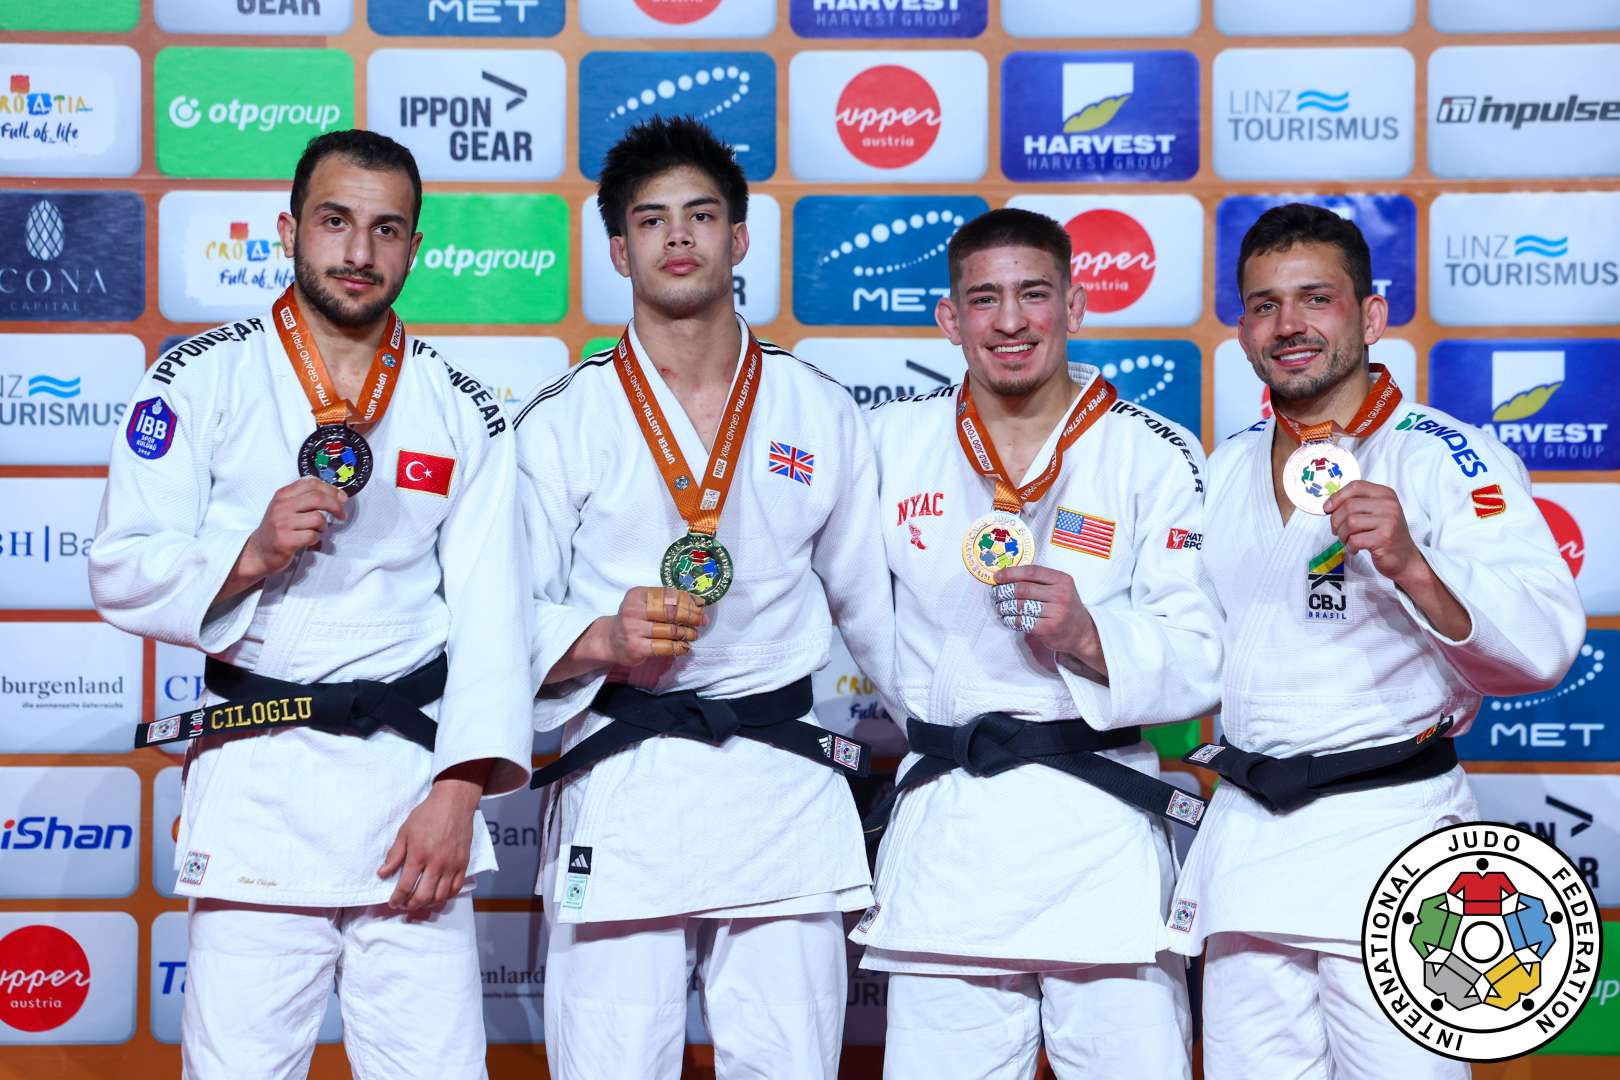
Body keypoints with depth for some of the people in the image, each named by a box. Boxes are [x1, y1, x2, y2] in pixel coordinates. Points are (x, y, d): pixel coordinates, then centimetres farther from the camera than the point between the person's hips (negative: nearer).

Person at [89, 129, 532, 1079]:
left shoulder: (463, 413, 10)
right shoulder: (201, 381, 6)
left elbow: (491, 615, 3)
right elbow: (121, 574, 3)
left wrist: (459, 790, -8)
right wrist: (250, 555, -15)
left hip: (415, 776, 1)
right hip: (257, 780, -1)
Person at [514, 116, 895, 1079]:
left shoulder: (821, 415, 12)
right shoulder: (561, 423, 7)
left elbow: (874, 604, 18)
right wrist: (605, 639, -15)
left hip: (786, 791, 1)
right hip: (618, 796, -1)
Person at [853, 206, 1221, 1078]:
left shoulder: (1155, 457, 1)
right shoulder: (892, 441, 8)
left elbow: (1199, 662, -4)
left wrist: (1089, 636, -20)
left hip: (1101, 834, -2)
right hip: (943, 832, 2)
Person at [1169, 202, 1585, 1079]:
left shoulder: (1447, 460, -7)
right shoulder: (1225, 471, 13)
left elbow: (1544, 649, -18)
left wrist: (1412, 566, -30)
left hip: (1389, 830, -6)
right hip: (1246, 835, 6)